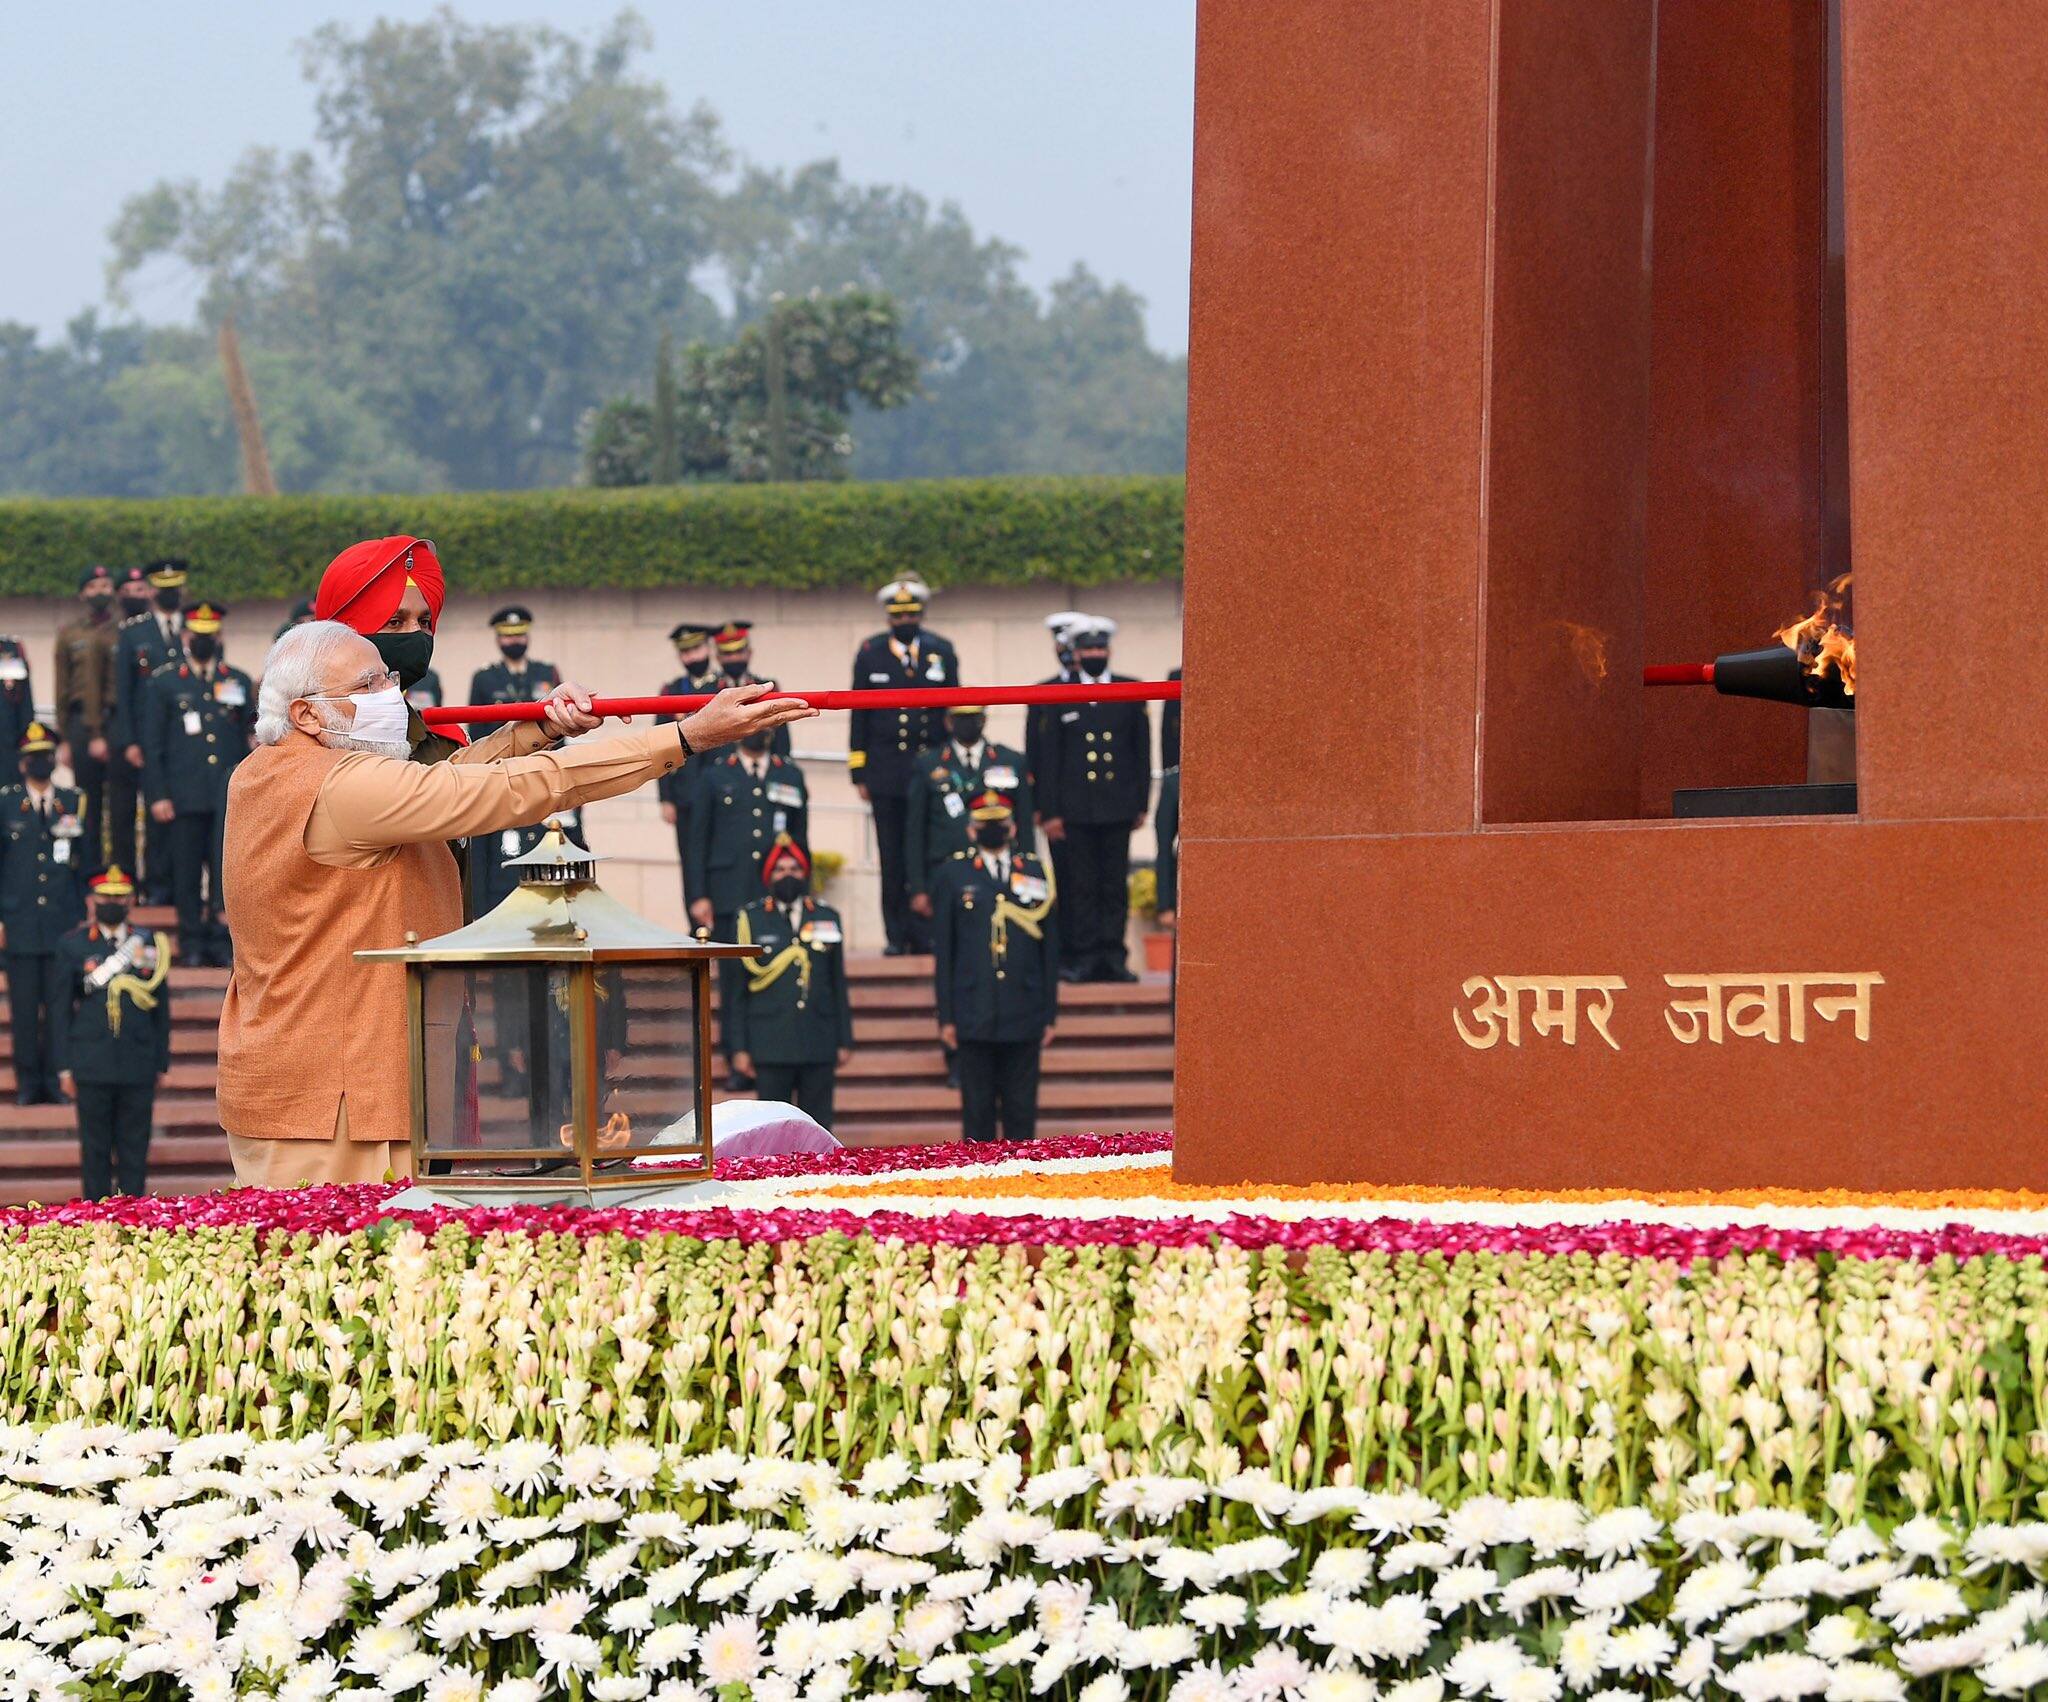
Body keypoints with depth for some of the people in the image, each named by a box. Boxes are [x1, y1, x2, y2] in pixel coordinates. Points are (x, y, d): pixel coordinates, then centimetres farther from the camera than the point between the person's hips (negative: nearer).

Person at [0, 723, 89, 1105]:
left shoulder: (73, 804, 9)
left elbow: (84, 862, 13)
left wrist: (84, 915, 9)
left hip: (63, 923, 1)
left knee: (59, 1003, 0)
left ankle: (54, 1080, 6)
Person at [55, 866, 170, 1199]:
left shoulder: (150, 945, 9)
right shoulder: (73, 945, 5)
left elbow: (161, 1009, 11)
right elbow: (64, 1007, 6)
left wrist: (161, 1063, 7)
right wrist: (65, 1066, 0)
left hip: (139, 1069, 1)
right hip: (92, 1067, -1)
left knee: (134, 1151, 3)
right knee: (95, 1150, 3)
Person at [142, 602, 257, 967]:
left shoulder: (239, 682, 15)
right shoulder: (164, 682, 7)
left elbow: (256, 733, 17)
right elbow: (152, 743, 5)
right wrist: (157, 795, -3)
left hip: (229, 796, 2)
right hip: (186, 796, -2)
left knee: (224, 866, -1)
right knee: (188, 870, -1)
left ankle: (221, 940, 5)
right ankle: (192, 943, 5)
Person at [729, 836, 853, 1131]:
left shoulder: (827, 918, 12)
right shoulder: (749, 920, 5)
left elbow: (839, 984, 13)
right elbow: (737, 989, 4)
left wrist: (845, 1041, 9)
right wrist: (740, 1048, -1)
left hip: (820, 1047, 2)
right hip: (771, 1048, -2)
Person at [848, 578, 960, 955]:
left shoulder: (941, 652, 7)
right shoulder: (870, 653, 6)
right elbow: (859, 716, 7)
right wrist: (859, 773, 3)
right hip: (886, 772, 0)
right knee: (892, 859, 1)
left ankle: (924, 934, 3)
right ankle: (897, 935, 6)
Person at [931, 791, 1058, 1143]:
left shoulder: (1036, 873, 9)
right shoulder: (955, 875, 6)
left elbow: (1050, 950, 10)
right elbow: (942, 951, 4)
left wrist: (1049, 1015, 5)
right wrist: (946, 1017, -1)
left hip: (1024, 1017, 1)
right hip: (974, 1017, -1)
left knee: (1022, 1110, 2)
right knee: (977, 1108, 1)